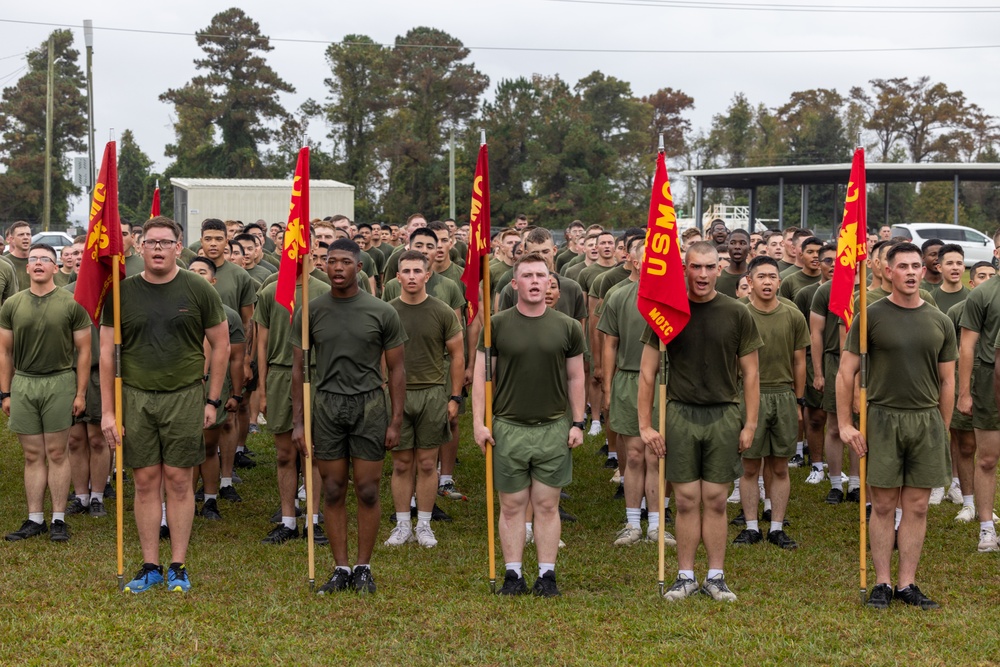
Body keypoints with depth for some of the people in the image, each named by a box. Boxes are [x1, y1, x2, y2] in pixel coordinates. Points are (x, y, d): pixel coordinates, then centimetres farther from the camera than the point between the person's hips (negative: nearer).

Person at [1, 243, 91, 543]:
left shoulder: (71, 304, -2)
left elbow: (84, 350, -1)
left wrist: (80, 393, -5)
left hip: (59, 383, -3)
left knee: (57, 453, 1)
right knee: (33, 455, 7)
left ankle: (59, 519, 9)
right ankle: (34, 519, 13)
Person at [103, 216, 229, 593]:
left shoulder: (198, 290, 0)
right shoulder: (122, 293, 3)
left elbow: (220, 344, 6)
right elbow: (107, 353, 5)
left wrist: (212, 400, 3)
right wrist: (108, 410, 0)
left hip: (184, 396, -1)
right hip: (135, 396, 2)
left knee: (179, 480, 1)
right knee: (145, 482, 5)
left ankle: (178, 566, 11)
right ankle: (150, 566, 14)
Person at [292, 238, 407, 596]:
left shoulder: (382, 312, -1)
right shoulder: (311, 311, 3)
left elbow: (396, 369, 3)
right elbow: (298, 367, 7)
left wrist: (396, 421, -2)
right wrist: (298, 422, 2)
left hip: (369, 406, -1)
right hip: (327, 406, 2)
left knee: (367, 492, 2)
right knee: (333, 492, 6)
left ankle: (364, 568, 13)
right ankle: (341, 569, 14)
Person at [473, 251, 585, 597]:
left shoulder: (567, 327, 4)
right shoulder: (497, 325, 1)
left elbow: (576, 377, 9)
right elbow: (481, 375, 2)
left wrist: (577, 423, 4)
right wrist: (478, 422, -4)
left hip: (554, 429, 1)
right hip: (508, 428, -1)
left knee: (547, 505, 5)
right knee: (512, 506, 5)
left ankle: (547, 575, 13)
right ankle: (513, 574, 13)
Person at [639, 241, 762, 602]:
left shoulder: (737, 313, 2)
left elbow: (750, 373, 6)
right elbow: (648, 372, 4)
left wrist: (750, 424, 2)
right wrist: (645, 424, -1)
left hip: (724, 416, 0)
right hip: (681, 414, 0)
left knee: (716, 501, 5)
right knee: (687, 501, 3)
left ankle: (715, 577, 15)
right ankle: (685, 576, 13)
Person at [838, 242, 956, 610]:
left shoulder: (940, 322, 8)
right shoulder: (871, 316, -2)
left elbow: (947, 381, 12)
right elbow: (846, 372, -2)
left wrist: (942, 430, 8)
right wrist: (845, 424, -7)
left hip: (927, 420, 3)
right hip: (882, 418, -3)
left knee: (917, 507, 6)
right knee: (883, 506, 3)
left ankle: (907, 584, 14)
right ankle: (882, 583, 12)